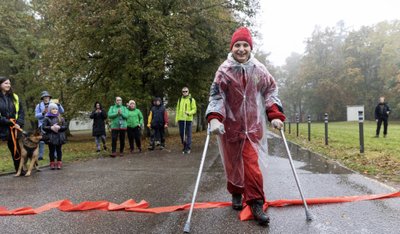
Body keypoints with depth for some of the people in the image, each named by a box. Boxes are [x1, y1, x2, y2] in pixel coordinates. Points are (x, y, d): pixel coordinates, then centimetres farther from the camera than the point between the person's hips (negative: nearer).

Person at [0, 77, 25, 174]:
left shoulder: (15, 97, 9)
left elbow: (21, 112, 8)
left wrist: (19, 124, -7)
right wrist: (11, 123, -14)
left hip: (13, 129, 4)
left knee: (16, 149, 10)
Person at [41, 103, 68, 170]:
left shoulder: (61, 118, 8)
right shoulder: (47, 118, 2)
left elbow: (65, 126, 2)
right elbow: (43, 127, -7)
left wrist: (59, 127, -14)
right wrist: (51, 127, -19)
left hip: (59, 137, 2)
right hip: (51, 138, -2)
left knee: (59, 150, 7)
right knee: (52, 151, 5)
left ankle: (59, 163, 15)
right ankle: (52, 164, 14)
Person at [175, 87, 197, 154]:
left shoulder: (192, 100, 4)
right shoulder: (180, 100, 15)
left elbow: (194, 109, 0)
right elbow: (177, 109, 17)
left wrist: (189, 113, -19)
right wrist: (176, 118, 11)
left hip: (188, 119, -4)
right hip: (181, 119, 4)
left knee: (188, 134, -3)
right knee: (181, 133, 6)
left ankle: (188, 148, 2)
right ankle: (184, 146, 22)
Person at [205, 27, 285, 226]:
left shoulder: (259, 70, 0)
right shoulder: (224, 70, -7)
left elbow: (270, 91, 8)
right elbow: (216, 95, -11)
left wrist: (275, 115, -3)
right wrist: (214, 118, -26)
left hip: (253, 125, 0)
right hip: (230, 125, 0)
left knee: (253, 164, -8)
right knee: (233, 163, 13)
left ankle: (256, 203, 1)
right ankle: (236, 194, 36)